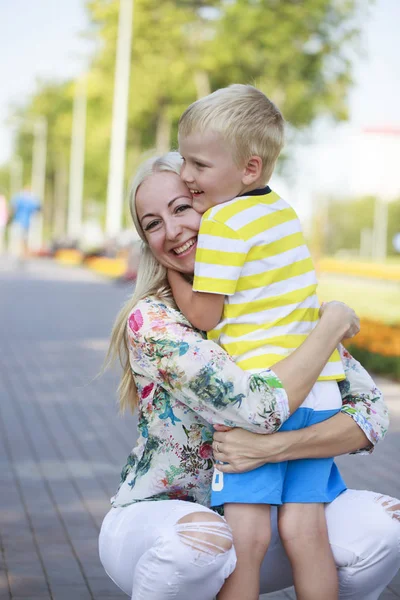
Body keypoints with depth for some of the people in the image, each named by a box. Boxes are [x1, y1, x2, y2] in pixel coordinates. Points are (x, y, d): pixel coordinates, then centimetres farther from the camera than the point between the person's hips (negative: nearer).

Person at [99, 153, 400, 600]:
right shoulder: (150, 321, -19)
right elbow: (261, 409, -31)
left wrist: (274, 446, -29)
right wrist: (334, 322, -19)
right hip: (149, 521, -4)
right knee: (201, 538, -38)